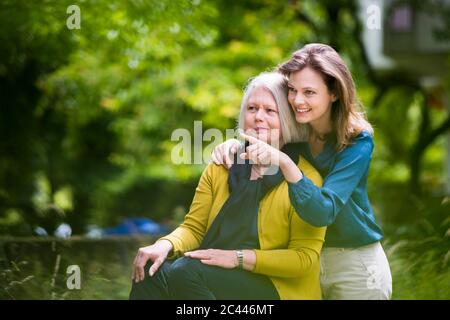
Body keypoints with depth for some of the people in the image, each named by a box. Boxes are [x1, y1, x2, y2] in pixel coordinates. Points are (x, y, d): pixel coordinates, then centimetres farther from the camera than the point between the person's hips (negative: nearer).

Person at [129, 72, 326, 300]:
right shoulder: (221, 166, 11)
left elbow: (304, 258, -11)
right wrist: (165, 245, -13)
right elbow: (194, 227, 10)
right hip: (216, 273, 5)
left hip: (277, 287, -5)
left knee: (186, 272, -30)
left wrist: (238, 257, -19)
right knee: (152, 272, -24)